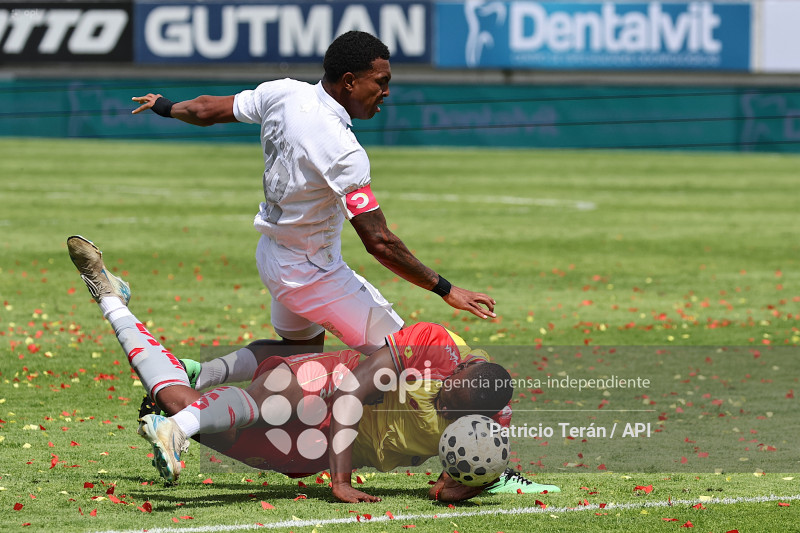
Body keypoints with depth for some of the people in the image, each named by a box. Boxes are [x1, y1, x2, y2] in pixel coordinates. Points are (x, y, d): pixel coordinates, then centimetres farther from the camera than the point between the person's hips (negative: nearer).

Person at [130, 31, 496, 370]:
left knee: (301, 350, 28)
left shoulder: (283, 93, -8)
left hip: (271, 254, 9)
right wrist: (445, 290, -24)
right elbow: (379, 243, -29)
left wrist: (167, 107, 31)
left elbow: (206, 111, 9)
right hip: (311, 271, -9)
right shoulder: (341, 150, -29)